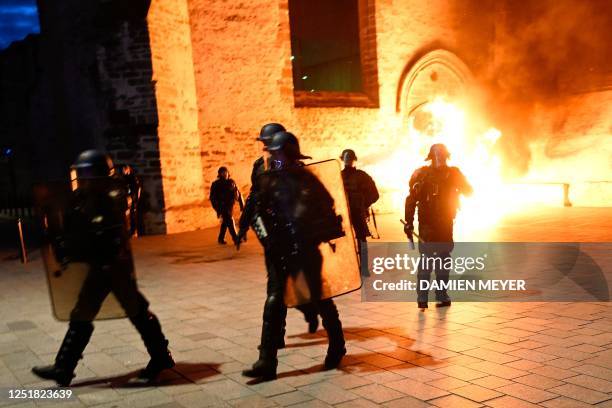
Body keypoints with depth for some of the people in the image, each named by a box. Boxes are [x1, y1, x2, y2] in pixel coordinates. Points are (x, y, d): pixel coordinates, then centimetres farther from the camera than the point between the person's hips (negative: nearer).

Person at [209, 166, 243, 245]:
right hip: (222, 206, -5)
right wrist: (217, 208, -13)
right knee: (230, 221, -12)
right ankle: (235, 239, -9)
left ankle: (221, 239, 28)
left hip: (230, 205, 5)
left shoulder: (231, 182, 5)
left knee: (225, 222, 14)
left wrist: (241, 204, 1)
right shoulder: (216, 184, -5)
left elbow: (238, 194, 7)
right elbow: (212, 197, -5)